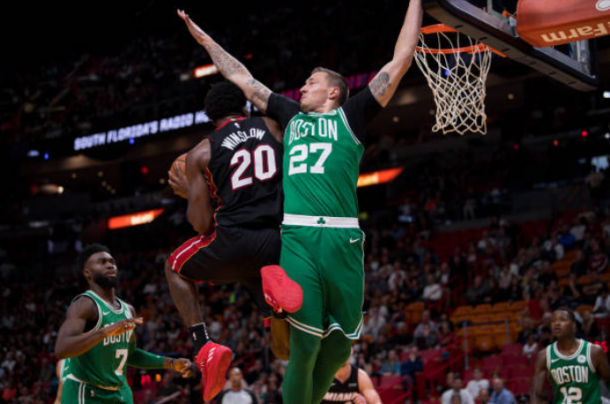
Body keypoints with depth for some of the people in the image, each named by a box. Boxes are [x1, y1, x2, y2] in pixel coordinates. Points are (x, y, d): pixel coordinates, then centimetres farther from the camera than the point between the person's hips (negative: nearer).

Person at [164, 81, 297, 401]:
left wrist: (188, 192, 24)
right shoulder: (273, 126, 14)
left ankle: (204, 348, 10)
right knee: (284, 347, 14)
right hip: (278, 241, 2)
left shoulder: (200, 153, 8)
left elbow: (202, 224, 5)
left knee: (175, 269, 31)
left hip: (234, 238, -2)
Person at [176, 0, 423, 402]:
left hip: (342, 238, -1)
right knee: (305, 342, -8)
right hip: (296, 236, 1)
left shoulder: (350, 116, 15)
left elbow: (400, 62, 13)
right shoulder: (291, 115, 23)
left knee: (340, 344, 2)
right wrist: (203, 37, 35)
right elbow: (241, 77, 31)